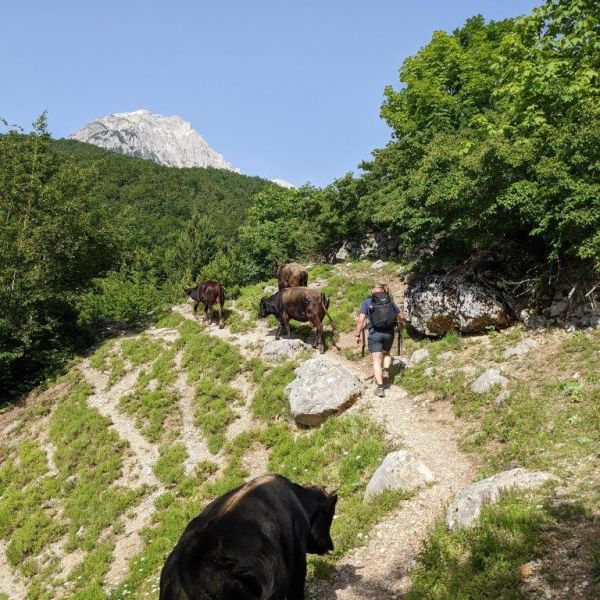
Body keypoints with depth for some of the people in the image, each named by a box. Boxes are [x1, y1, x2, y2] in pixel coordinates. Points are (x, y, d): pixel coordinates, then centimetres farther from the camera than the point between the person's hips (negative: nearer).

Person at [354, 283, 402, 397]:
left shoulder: (367, 302, 0)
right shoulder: (390, 300, 7)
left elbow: (361, 320, -7)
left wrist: (358, 335, -1)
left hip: (375, 334, -2)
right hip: (389, 333, 2)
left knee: (377, 360, 2)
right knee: (387, 353, 28)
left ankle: (380, 388, -3)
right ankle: (385, 370, 3)